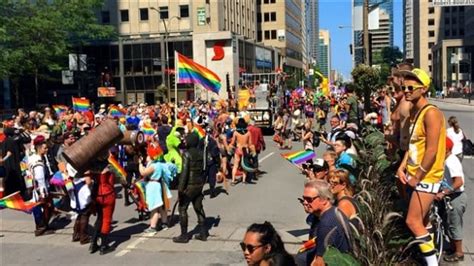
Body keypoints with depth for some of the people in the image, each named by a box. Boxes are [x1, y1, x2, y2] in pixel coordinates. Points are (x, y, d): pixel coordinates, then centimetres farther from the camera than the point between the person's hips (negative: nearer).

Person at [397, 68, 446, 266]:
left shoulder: (431, 113, -19)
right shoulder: (414, 111, 8)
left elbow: (431, 150, -22)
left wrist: (417, 177, -17)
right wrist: (402, 167, 2)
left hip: (426, 177, -9)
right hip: (415, 175, 9)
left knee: (413, 222, -8)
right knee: (422, 222, 17)